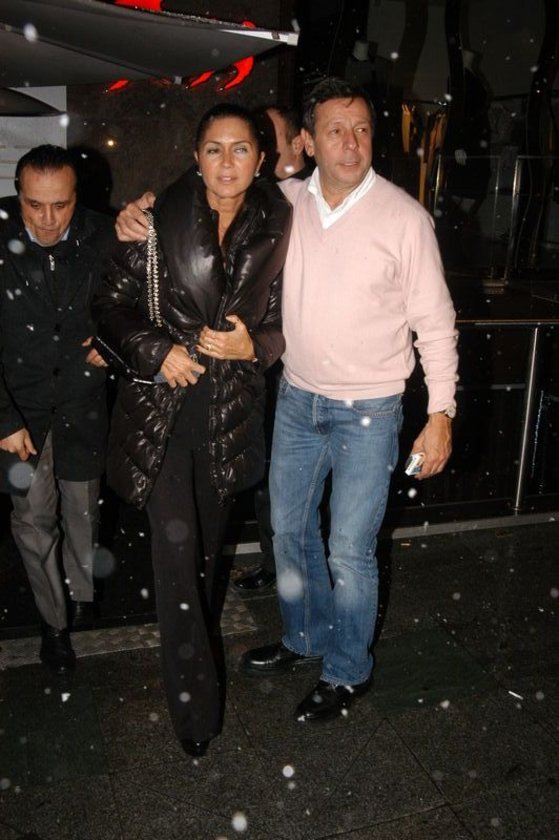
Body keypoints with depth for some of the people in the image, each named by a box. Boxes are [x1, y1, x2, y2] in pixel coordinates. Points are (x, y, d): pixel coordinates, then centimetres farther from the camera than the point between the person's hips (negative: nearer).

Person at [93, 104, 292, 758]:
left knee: (208, 542, 17)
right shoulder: (160, 220, -6)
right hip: (162, 408, -2)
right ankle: (195, 703, 10)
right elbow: (111, 304, -1)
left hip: (231, 410, 2)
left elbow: (283, 324, 8)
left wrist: (251, 345, -12)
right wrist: (157, 352, -15)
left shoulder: (275, 230, 0)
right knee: (175, 546, -5)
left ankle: (199, 644, 44)